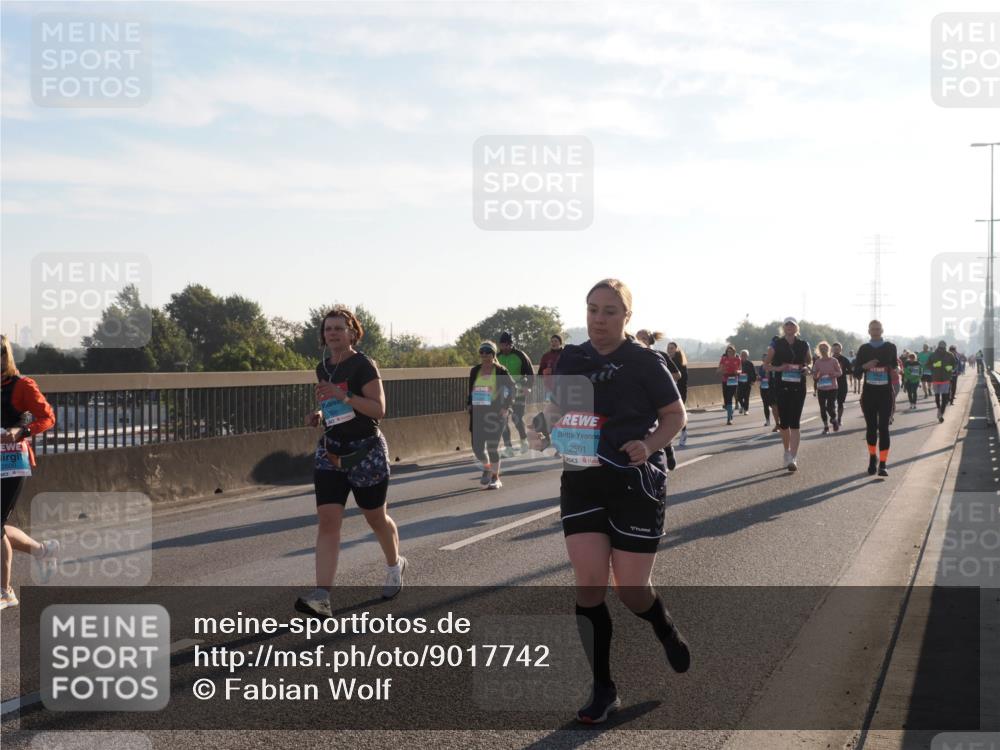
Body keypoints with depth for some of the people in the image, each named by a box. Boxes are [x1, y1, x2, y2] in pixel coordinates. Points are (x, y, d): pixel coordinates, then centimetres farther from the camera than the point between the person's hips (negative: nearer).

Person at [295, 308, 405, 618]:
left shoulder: (363, 365, -12)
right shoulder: (323, 368, 9)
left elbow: (379, 409, -19)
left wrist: (342, 396, -28)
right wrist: (319, 415, 3)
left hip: (366, 452, -5)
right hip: (330, 453, 5)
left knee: (376, 518, 12)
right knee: (327, 520, -10)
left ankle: (395, 565, 42)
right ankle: (321, 597, -17)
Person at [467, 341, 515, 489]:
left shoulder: (500, 371, -3)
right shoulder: (475, 371, 9)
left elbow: (513, 388, 2)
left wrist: (506, 407, -5)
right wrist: (470, 404, 8)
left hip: (495, 413, -4)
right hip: (478, 413, 4)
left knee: (492, 446, -3)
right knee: (477, 446, -1)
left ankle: (495, 478, 13)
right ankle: (486, 468, 28)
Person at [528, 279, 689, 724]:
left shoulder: (644, 362, -7)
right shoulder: (570, 360, 4)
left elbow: (675, 414, -1)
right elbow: (555, 410, 16)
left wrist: (650, 445, -19)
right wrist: (544, 432, -6)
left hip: (636, 483, -3)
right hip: (581, 482, 4)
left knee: (631, 591, 0)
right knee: (589, 585, -4)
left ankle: (666, 630, 37)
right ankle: (603, 690, 10)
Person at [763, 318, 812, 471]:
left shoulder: (804, 345, 5)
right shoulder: (776, 344, 1)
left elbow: (810, 361, 20)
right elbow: (766, 364, 5)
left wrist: (806, 368, -3)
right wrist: (778, 368, -14)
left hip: (798, 387, 0)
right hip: (781, 387, 0)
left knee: (794, 423, -8)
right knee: (784, 422, 6)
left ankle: (793, 458, -11)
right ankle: (787, 453, 24)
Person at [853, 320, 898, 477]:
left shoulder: (890, 347, 4)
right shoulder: (864, 348, 6)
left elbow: (895, 366, 10)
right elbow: (856, 369, 3)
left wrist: (894, 368, -9)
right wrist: (865, 366, -14)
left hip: (885, 393, -2)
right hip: (869, 392, 2)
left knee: (883, 427, -6)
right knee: (871, 426, 8)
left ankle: (883, 464, -7)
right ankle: (873, 457, 30)